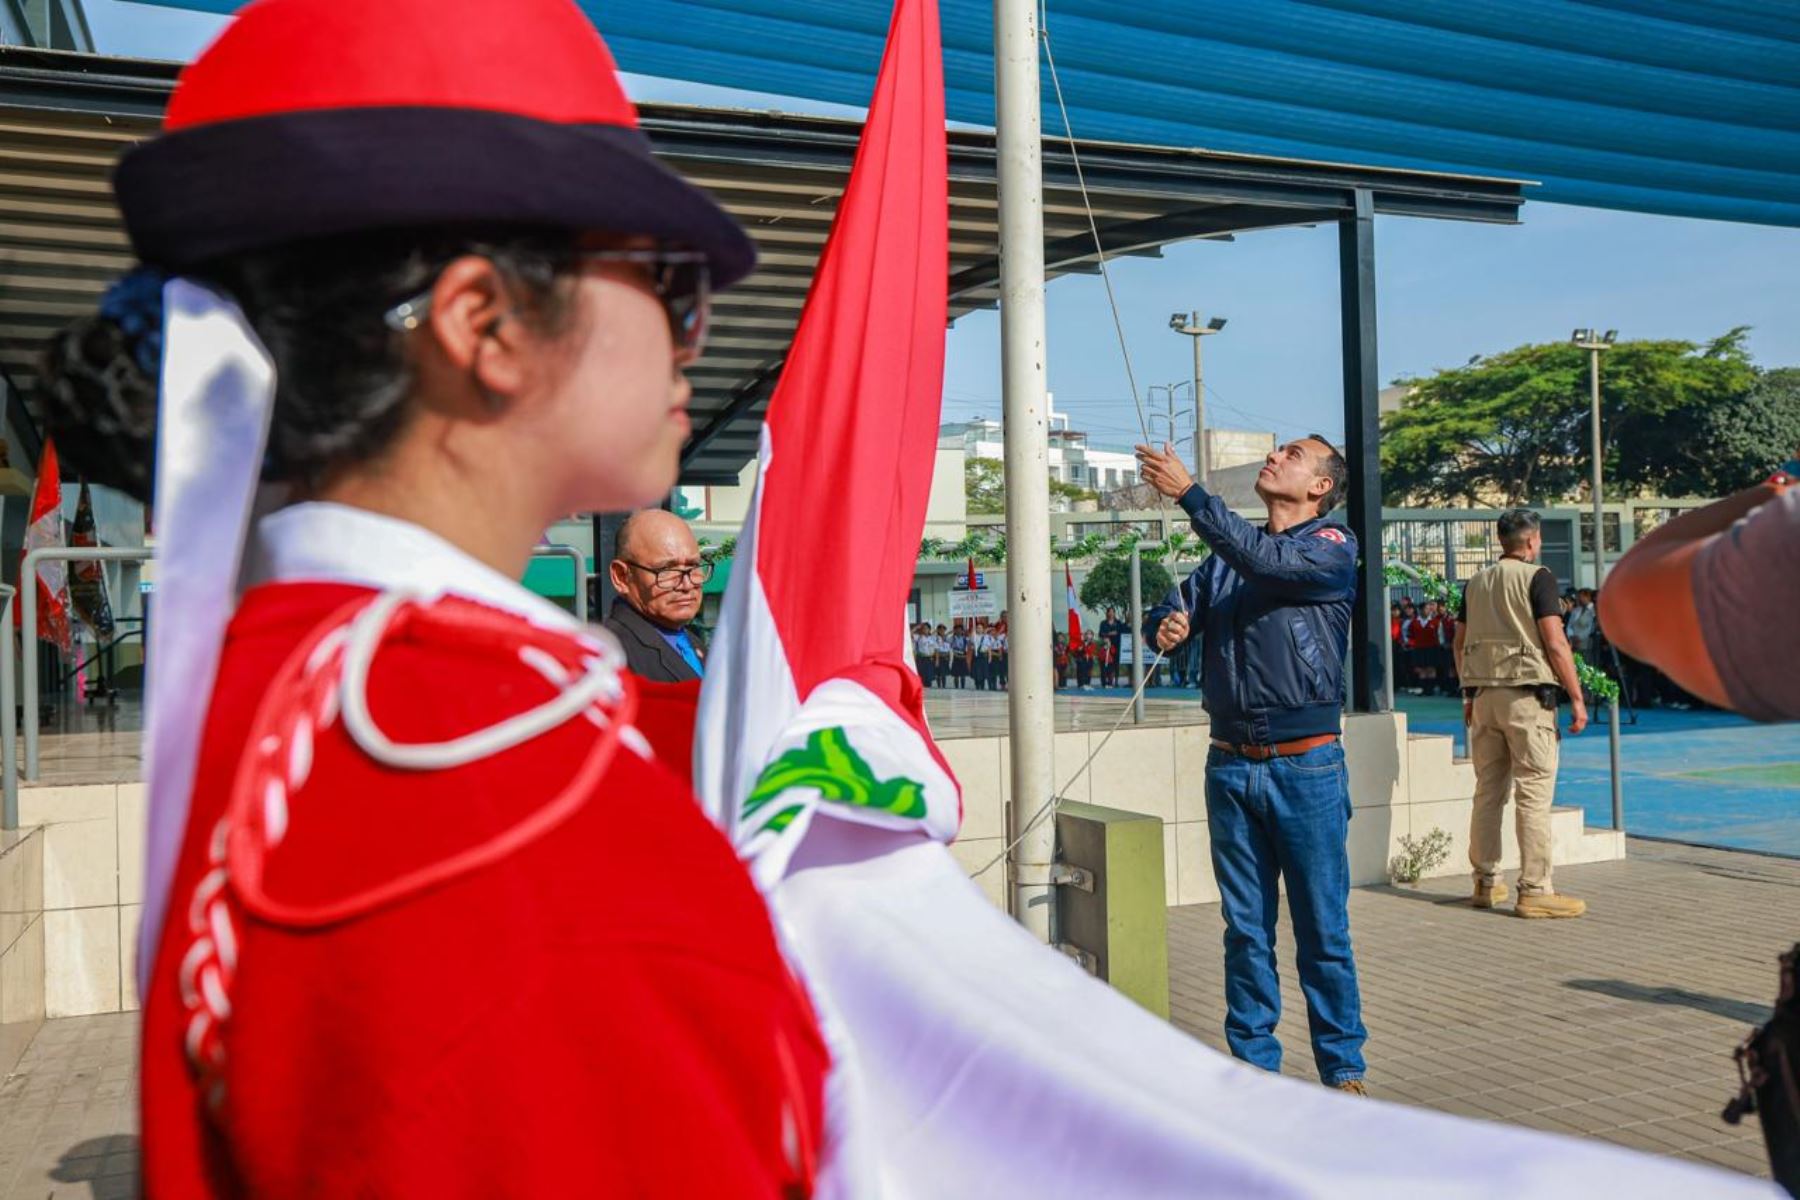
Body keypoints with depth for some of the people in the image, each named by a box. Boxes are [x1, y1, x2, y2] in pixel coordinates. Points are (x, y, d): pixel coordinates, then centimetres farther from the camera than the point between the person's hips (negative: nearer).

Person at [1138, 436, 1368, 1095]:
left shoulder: (1332, 549, -1)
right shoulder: (1227, 552, 16)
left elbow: (1268, 561, -20)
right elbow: (1175, 607, 11)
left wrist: (1190, 493, -22)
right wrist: (1167, 623, -14)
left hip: (1306, 767, -4)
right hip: (1230, 767, 4)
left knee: (1323, 929, 2)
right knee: (1245, 929, 9)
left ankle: (1342, 1068, 15)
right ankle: (1254, 1064, 19)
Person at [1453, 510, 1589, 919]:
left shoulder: (1476, 582, 13)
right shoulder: (1537, 577, -6)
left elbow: (1460, 643, 15)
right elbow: (1555, 643, -12)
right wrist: (1577, 698, -8)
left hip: (1484, 696, 6)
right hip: (1527, 695, -6)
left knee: (1488, 791, 12)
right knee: (1533, 795, -3)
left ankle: (1486, 883, 18)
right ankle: (1534, 890, -2)